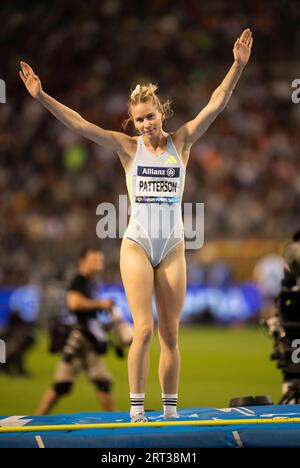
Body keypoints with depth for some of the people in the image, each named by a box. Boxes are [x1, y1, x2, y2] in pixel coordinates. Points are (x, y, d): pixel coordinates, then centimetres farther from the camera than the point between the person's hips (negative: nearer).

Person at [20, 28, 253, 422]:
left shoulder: (181, 142, 3)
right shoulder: (128, 147, 0)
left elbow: (216, 104, -5)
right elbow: (80, 124, -7)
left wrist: (238, 66, -15)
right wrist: (42, 97, -15)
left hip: (172, 247, 2)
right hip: (137, 245, -2)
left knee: (170, 335, 4)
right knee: (144, 330, -12)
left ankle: (170, 410, 10)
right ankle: (137, 408, -7)